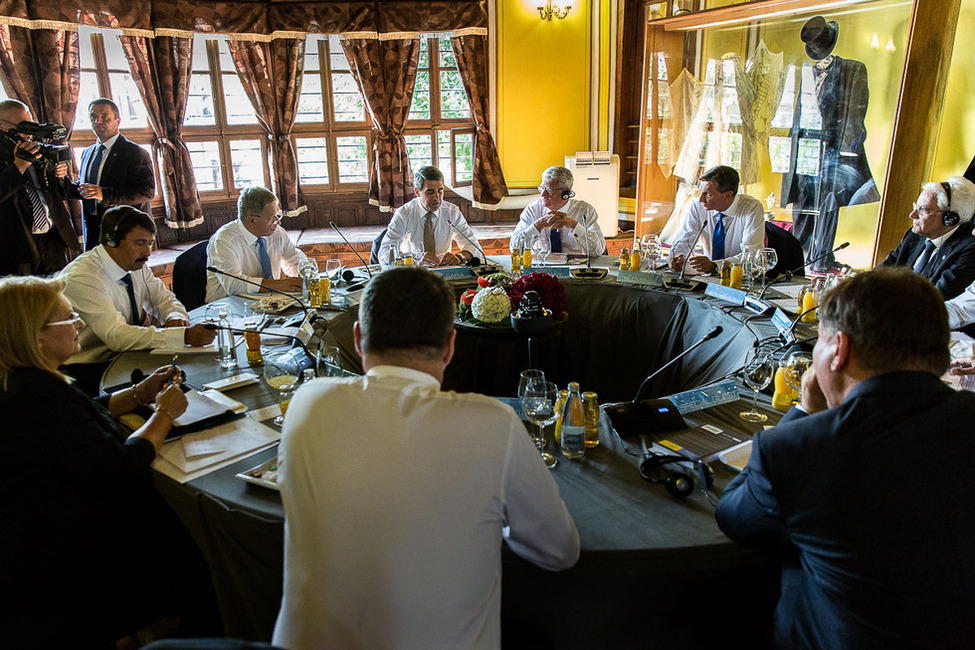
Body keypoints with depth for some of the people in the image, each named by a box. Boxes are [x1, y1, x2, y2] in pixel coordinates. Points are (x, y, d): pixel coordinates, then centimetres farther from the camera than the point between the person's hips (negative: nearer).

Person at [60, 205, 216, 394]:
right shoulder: (82, 278, -21)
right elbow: (116, 336, -30)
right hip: (89, 370, -7)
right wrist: (184, 335, -39)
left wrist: (176, 319, -14)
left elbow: (164, 298, 12)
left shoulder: (136, 265, 2)